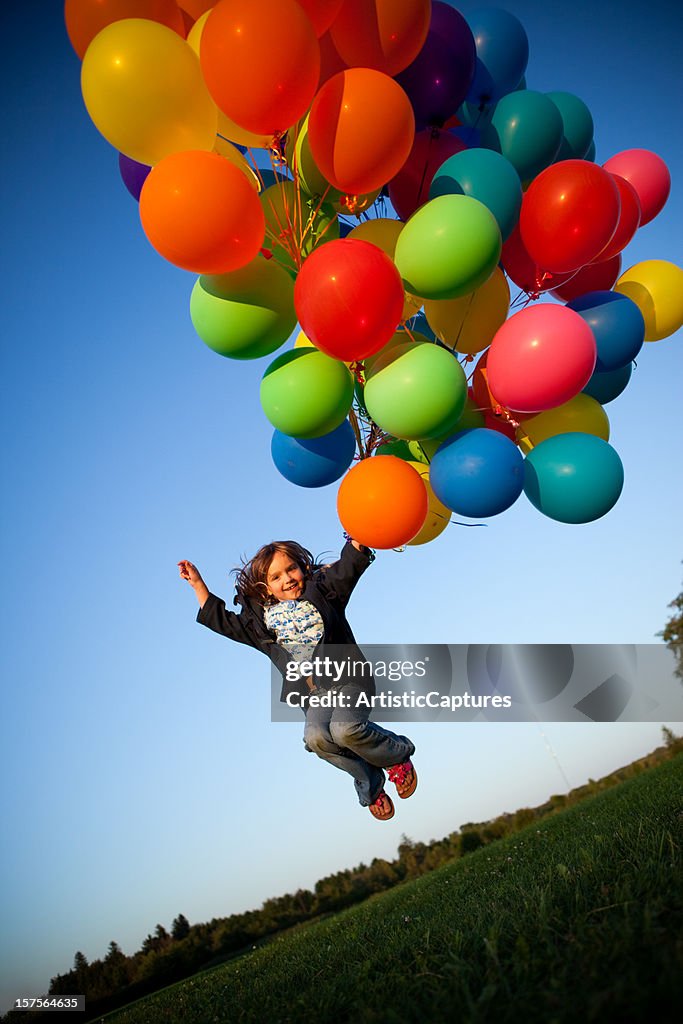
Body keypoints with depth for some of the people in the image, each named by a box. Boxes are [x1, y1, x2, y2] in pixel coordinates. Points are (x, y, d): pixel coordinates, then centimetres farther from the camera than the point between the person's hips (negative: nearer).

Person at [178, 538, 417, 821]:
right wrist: (198, 584, 21)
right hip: (314, 691, 3)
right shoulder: (261, 618, 15)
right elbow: (221, 620, 23)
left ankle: (399, 755, 1)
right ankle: (370, 784, -5)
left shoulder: (321, 591, 8)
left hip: (347, 678, -3)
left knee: (345, 728, -31)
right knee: (316, 737, -29)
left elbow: (350, 563, -4)